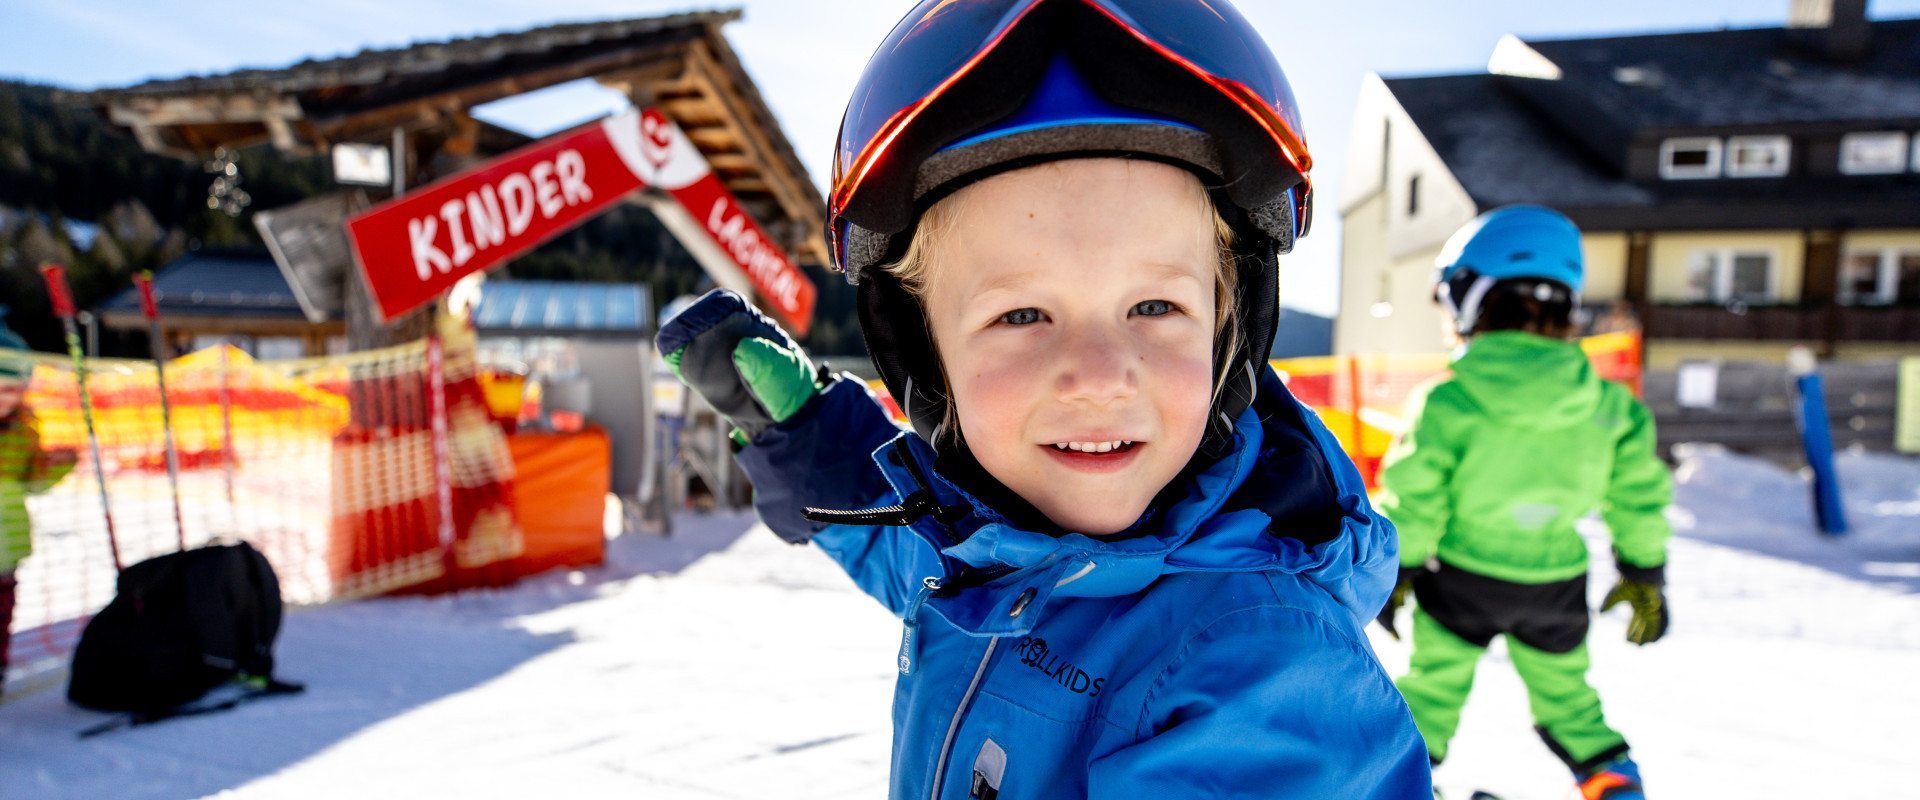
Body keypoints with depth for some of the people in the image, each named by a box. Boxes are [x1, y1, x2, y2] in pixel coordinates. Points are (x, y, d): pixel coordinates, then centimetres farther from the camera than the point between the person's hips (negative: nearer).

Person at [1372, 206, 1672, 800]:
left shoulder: (1447, 405, -21)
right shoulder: (1607, 408, -9)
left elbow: (1412, 504, -15)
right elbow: (1638, 497, 1)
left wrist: (1393, 572, 1)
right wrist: (1644, 576, 15)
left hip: (1463, 578, -3)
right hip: (1559, 583, 3)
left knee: (1433, 685, 17)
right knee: (1565, 695, 25)